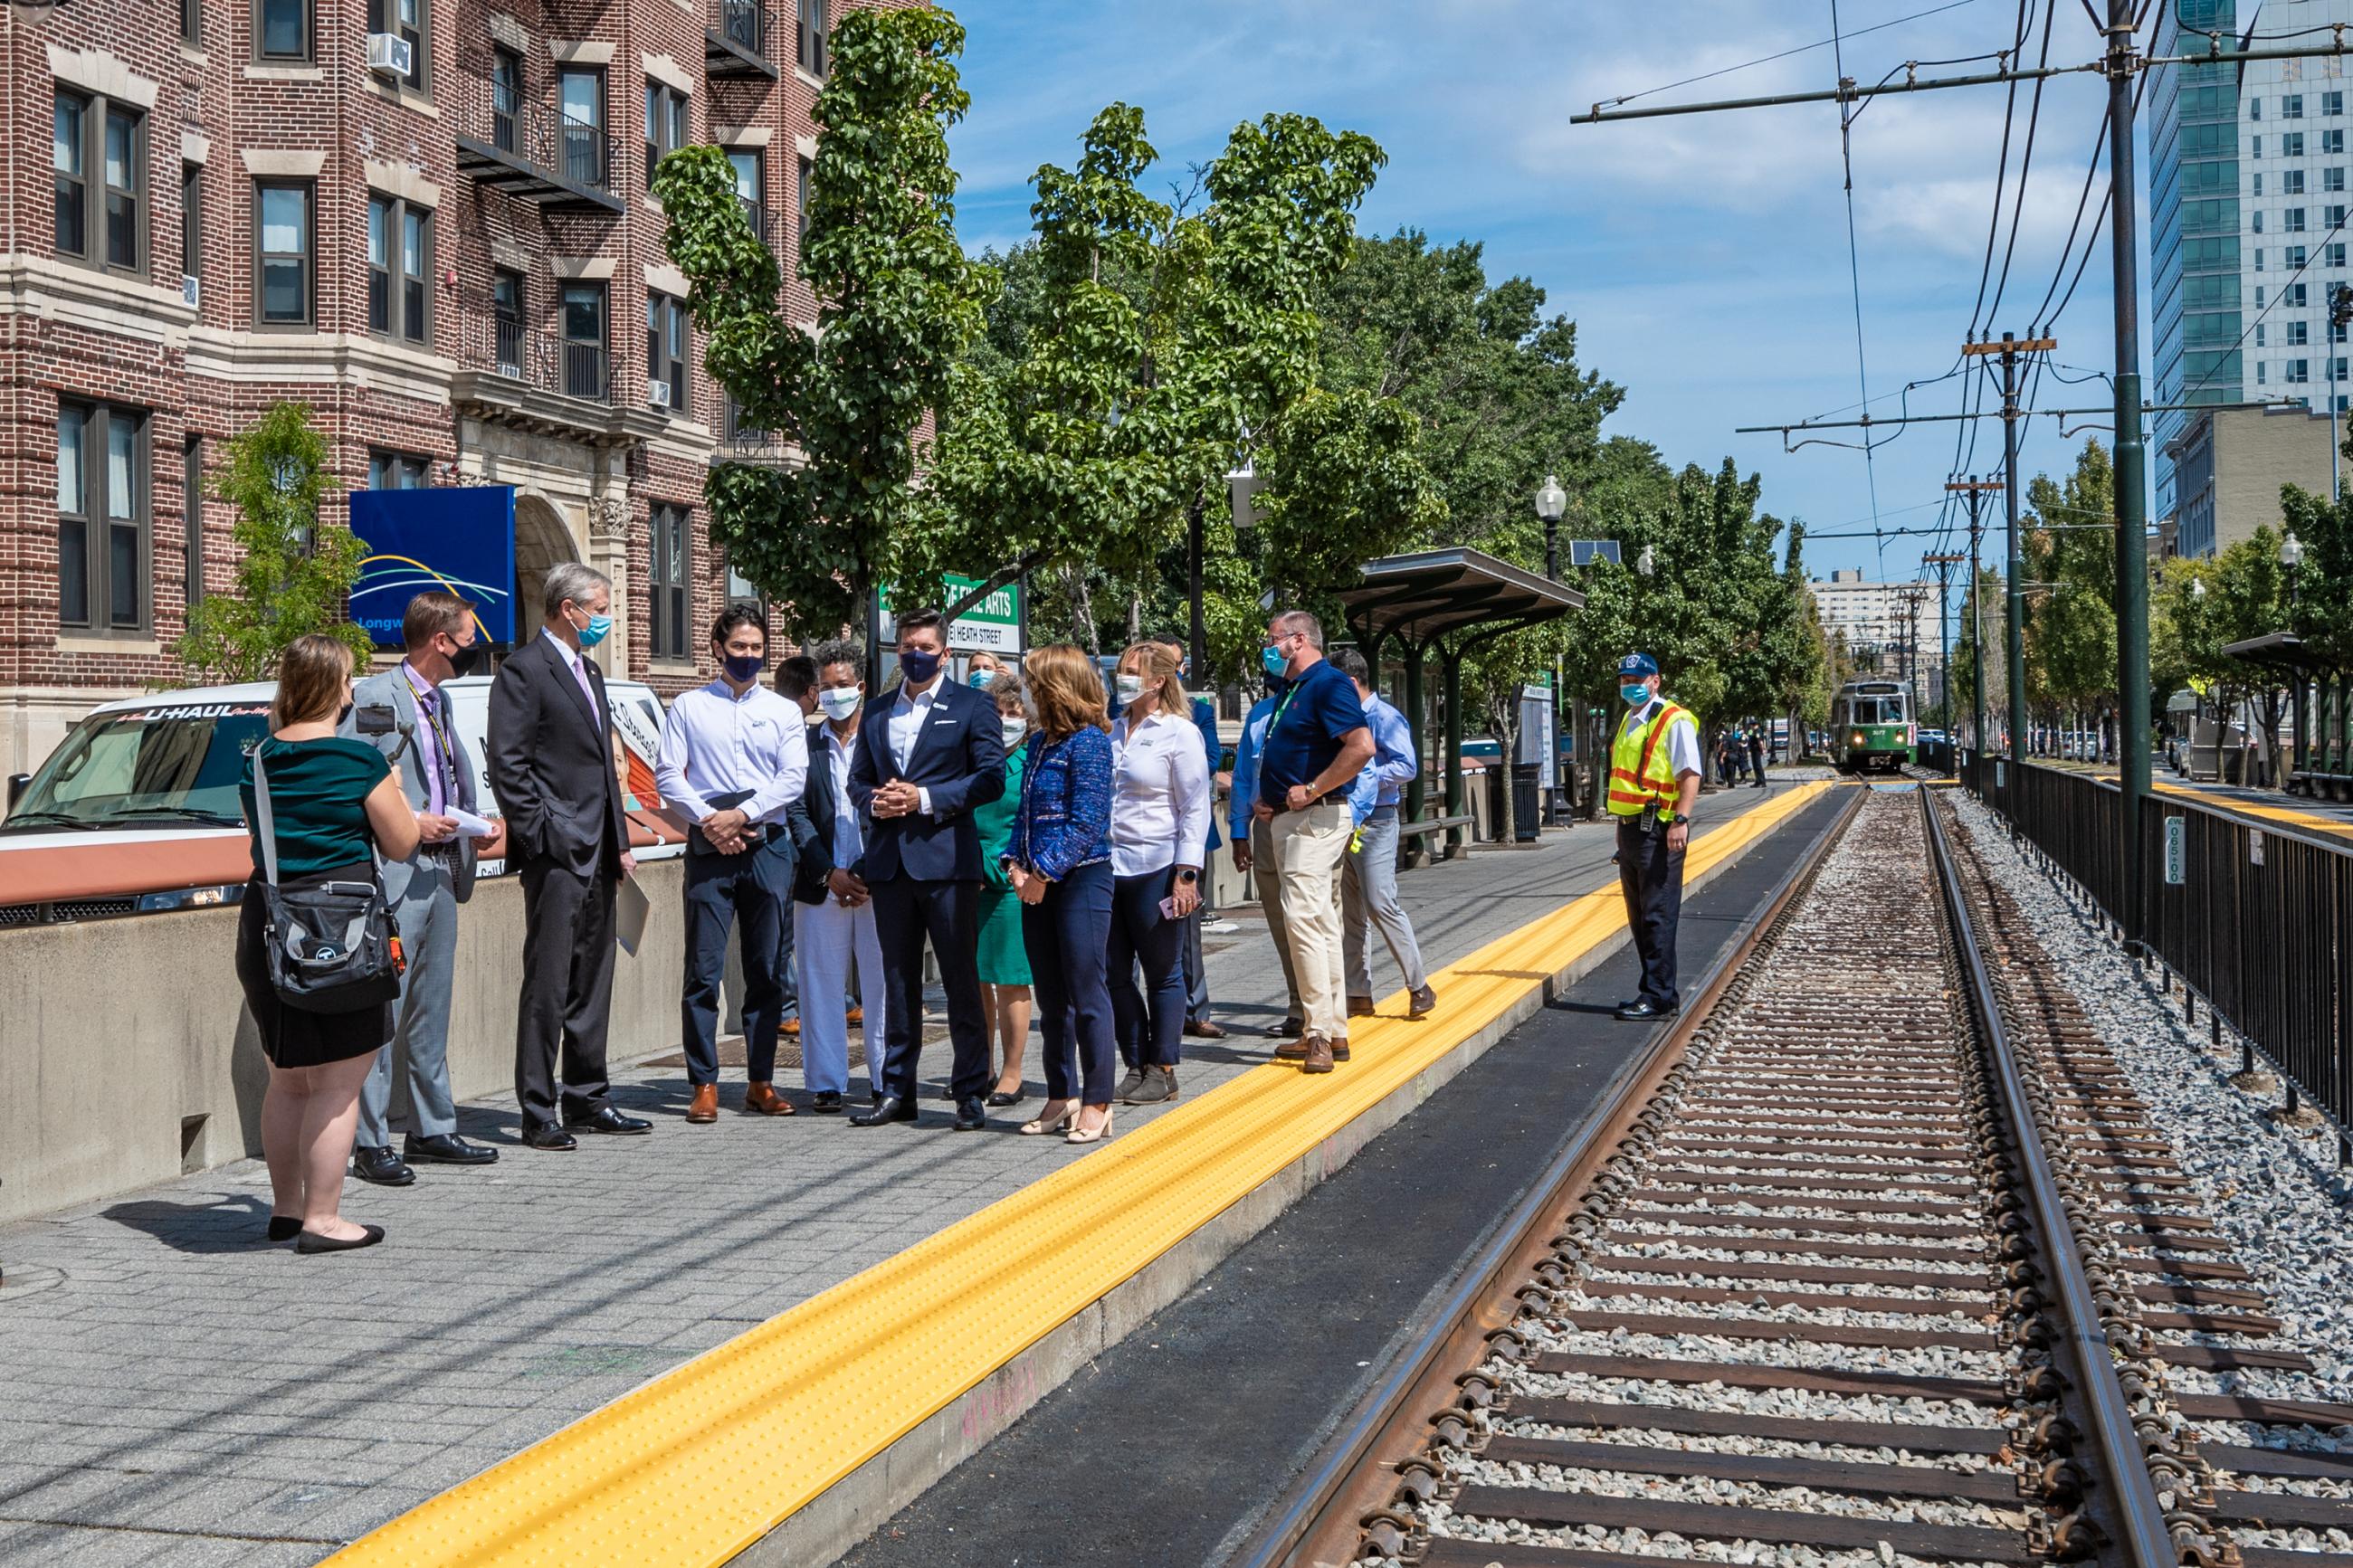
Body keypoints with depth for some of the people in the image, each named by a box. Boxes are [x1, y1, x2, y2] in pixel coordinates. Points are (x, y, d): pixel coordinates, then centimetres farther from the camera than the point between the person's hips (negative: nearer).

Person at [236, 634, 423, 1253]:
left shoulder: (259, 760, 6)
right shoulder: (360, 759, -11)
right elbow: (399, 845, -3)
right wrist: (395, 791, 13)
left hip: (265, 923, 6)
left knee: (288, 1079, 19)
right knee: (340, 1081, 1)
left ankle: (285, 1208, 28)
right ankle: (321, 1219, 1)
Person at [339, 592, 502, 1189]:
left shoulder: (441, 702, 17)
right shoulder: (373, 698, -9)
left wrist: (464, 825, 11)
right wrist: (408, 824, -17)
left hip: (441, 870, 9)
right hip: (394, 874, -9)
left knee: (432, 1010, 14)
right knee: (384, 1010, -5)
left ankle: (432, 1130, 21)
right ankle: (371, 1144, 0)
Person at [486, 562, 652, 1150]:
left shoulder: (589, 671, 19)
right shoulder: (524, 670, -8)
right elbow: (508, 765, -13)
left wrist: (619, 841, 17)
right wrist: (540, 836, -17)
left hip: (598, 854, 9)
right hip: (556, 854, -9)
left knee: (592, 984, 13)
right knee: (548, 986, -5)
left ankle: (586, 1101, 22)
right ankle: (538, 1115, 0)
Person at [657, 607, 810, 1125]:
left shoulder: (783, 711, 13)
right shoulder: (689, 707, 10)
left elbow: (794, 778, 2)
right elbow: (667, 774, 2)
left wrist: (741, 815, -10)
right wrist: (708, 820, -11)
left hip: (768, 845, 2)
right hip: (709, 846, -1)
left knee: (766, 971, 3)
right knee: (704, 971, -4)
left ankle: (760, 1082, 10)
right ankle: (704, 1084, 1)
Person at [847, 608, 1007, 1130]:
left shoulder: (972, 706, 2)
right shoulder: (876, 713, 17)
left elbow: (991, 778, -7)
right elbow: (857, 779, 18)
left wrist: (926, 799, -14)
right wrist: (875, 803, -4)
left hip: (946, 857, -5)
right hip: (890, 862, 5)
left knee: (960, 978, -1)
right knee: (898, 979, 10)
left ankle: (970, 1092, 5)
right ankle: (897, 1091, 16)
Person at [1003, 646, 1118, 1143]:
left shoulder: (1089, 743, -11)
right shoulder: (1037, 743, 13)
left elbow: (1086, 822, -16)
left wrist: (1044, 873, -17)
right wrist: (1016, 864, 1)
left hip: (1081, 879, -8)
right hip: (1038, 885, 8)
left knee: (1086, 995, -3)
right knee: (1051, 999, 12)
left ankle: (1096, 1104, 4)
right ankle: (1061, 1098, 21)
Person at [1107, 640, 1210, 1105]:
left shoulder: (1179, 732, -5)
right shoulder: (1113, 730, 13)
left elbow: (1195, 808, -8)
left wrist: (1186, 874, -14)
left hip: (1156, 867, -6)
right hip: (1109, 866, 6)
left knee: (1162, 975, 2)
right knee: (1115, 974, 6)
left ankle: (1162, 1071, 11)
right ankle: (1136, 1066, 17)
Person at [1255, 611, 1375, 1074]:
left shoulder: (1329, 684, -12)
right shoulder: (1294, 691, 18)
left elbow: (1362, 746, -25)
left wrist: (1311, 791, -21)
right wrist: (1270, 799, 14)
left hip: (1316, 818, -11)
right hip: (1288, 821, 11)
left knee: (1303, 916, -17)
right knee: (1322, 923, 12)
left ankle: (1320, 1032, -18)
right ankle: (1334, 1033, 17)